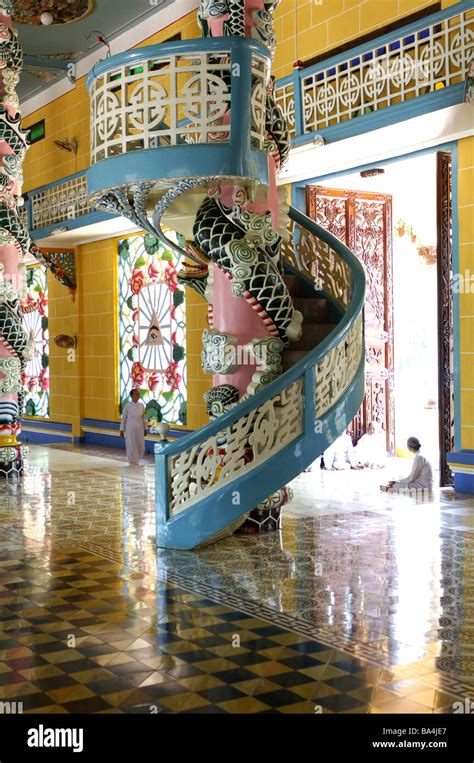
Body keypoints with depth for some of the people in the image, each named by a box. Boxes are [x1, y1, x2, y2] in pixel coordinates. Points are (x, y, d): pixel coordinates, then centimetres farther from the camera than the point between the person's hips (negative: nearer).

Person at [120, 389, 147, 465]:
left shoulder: (141, 405, 1)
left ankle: (138, 461, 27)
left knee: (141, 446, 4)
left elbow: (143, 418, 9)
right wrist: (122, 430, -3)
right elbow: (124, 418, -2)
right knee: (131, 446, -1)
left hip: (140, 428, 3)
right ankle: (133, 462, 12)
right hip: (130, 428, -3)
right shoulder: (128, 406, -8)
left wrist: (145, 429, 11)